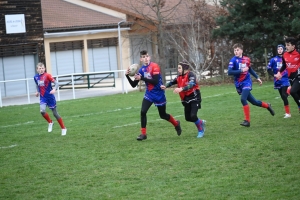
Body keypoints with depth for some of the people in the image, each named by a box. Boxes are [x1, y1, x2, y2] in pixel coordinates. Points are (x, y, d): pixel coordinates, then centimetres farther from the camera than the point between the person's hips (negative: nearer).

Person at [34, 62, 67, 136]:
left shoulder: (47, 75, -12)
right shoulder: (36, 77, 3)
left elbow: (56, 83, -15)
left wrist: (54, 89, -32)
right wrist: (37, 91, 10)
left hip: (50, 96, -3)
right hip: (43, 98, 3)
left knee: (55, 113, 3)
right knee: (42, 111, -22)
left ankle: (63, 128, 19)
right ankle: (50, 122, 7)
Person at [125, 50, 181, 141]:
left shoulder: (154, 66, -16)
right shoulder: (141, 70, 1)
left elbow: (155, 81, -27)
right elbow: (133, 85, 2)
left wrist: (141, 78, -30)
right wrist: (127, 76, -13)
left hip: (159, 94, -4)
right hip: (149, 94, 4)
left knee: (163, 115, 9)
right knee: (143, 112, -15)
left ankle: (176, 124, 38)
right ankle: (143, 133, -6)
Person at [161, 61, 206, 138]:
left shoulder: (190, 75, -18)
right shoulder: (179, 76, 4)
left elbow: (191, 84, -34)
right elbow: (173, 82, 3)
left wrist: (181, 89, -49)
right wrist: (165, 86, -18)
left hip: (194, 98, -7)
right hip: (186, 99, 8)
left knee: (193, 116, -20)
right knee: (188, 118, 9)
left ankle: (200, 131, 3)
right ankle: (201, 122, 36)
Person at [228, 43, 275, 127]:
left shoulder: (247, 59, 1)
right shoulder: (233, 60, -8)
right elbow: (229, 72, -19)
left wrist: (257, 78, 22)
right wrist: (241, 70, -24)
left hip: (247, 82, -1)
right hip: (239, 84, 1)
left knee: (243, 99, -23)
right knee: (253, 101, 9)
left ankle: (247, 121, -17)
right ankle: (267, 106, 38)